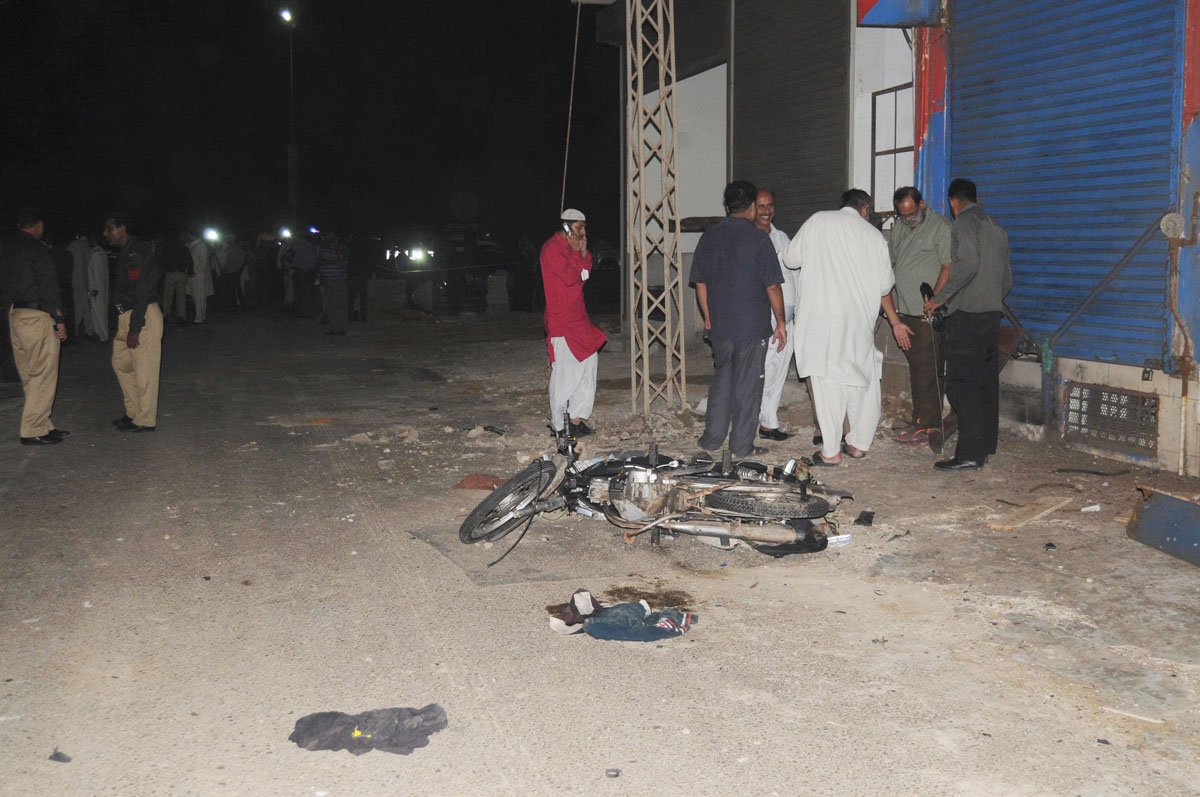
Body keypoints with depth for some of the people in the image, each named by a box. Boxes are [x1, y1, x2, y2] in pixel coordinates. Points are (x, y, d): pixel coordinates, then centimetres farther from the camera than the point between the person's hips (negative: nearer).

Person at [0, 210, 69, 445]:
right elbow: (48, 287, -15)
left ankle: (43, 426, 16)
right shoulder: (36, 249, -11)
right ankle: (33, 431, -4)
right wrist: (59, 319, -13)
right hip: (37, 317, -9)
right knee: (43, 375, -4)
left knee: (30, 377, 11)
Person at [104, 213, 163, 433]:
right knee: (121, 363, 18)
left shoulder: (136, 254, -16)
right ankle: (134, 412, 27)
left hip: (144, 316, -11)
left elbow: (141, 293, -21)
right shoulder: (126, 253, 16)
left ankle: (145, 420, 3)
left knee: (144, 370, -4)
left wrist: (135, 329, -22)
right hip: (127, 316, 11)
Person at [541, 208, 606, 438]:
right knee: (564, 373, -7)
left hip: (578, 319, 10)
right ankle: (558, 425, 1)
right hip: (561, 322, -10)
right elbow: (569, 277, -20)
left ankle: (577, 418, 12)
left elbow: (582, 278, 18)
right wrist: (577, 253, -10)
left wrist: (584, 255, 7)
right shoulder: (552, 248, -10)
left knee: (589, 363, 6)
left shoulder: (569, 248, 19)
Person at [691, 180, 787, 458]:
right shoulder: (758, 238, -11)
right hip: (753, 325, -4)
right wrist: (781, 322, 0)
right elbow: (772, 286, -10)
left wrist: (708, 317, 19)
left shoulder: (709, 236, 3)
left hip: (720, 324, 5)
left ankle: (711, 440, 19)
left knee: (721, 379, 17)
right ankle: (741, 445, 10)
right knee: (747, 384, 5)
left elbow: (700, 282, 8)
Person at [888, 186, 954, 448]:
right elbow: (889, 263, 23)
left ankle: (926, 426, -3)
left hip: (928, 314, -7)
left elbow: (948, 267, -11)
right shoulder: (899, 227, 15)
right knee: (916, 368, 11)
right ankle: (923, 421, 18)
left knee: (926, 370, -7)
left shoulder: (940, 226, -7)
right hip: (905, 311, 7)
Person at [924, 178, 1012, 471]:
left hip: (967, 313, -9)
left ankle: (969, 453, -15)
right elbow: (1007, 279, 21)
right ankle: (985, 445, 15)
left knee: (962, 383, -10)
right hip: (993, 312, 9)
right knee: (986, 381, 11)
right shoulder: (997, 227, 19)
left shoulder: (964, 221, -6)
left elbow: (968, 264, -21)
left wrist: (940, 298, -15)